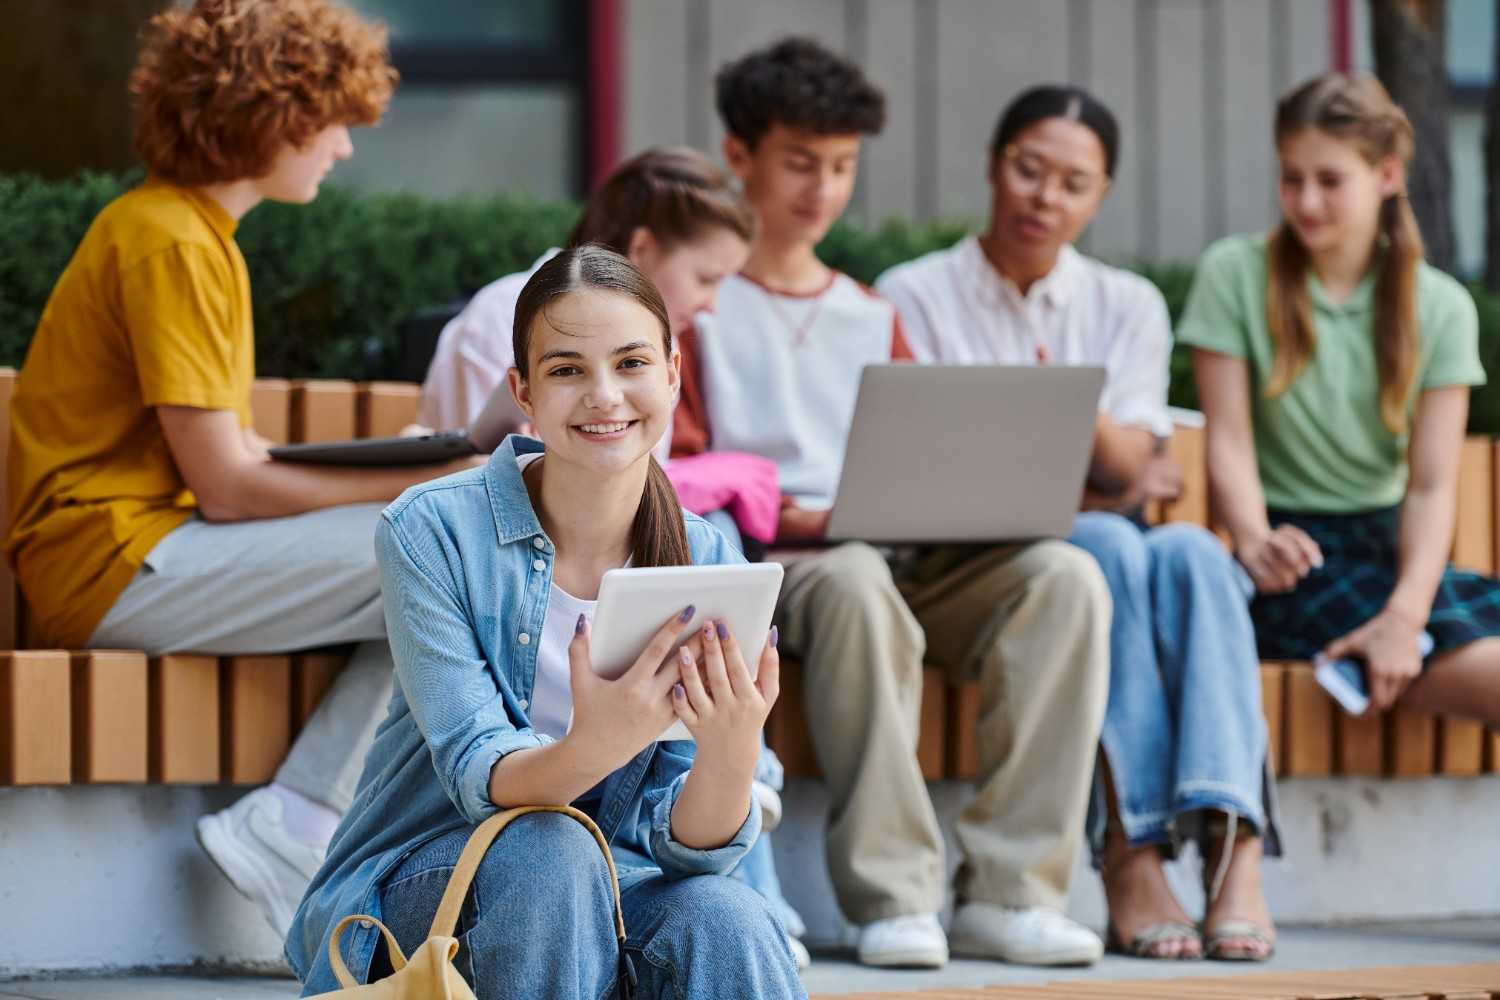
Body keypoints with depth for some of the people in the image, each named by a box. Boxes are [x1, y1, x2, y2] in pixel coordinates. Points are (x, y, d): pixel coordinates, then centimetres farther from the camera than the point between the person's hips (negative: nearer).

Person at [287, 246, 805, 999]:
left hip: (603, 892, 1)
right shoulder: (431, 532, -12)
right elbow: (478, 775, -20)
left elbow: (682, 843, -11)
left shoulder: (706, 563, -4)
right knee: (547, 852, -34)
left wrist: (731, 747, -35)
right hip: (418, 889, -1)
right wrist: (592, 748, -44)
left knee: (725, 923, -32)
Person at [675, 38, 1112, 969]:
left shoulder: (873, 319, 28)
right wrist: (795, 517, -17)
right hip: (758, 557, -5)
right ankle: (895, 895, -39)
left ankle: (1012, 891, -32)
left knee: (1064, 573, -25)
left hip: (899, 552, 5)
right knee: (856, 582, -42)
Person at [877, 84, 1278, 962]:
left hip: (1107, 542, 3)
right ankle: (1129, 851, -43)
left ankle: (1234, 846, -47)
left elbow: (1128, 476, 3)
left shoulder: (1130, 306, 16)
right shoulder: (914, 297, 6)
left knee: (1190, 551, -32)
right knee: (1107, 546, -35)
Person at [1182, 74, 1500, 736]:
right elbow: (1230, 440, -4)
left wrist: (1405, 616, -18)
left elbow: (1432, 485, -1)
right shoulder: (1235, 276, 3)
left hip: (1395, 551, 4)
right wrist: (1256, 543, -26)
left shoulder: (1441, 307, 8)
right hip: (1294, 561, -4)